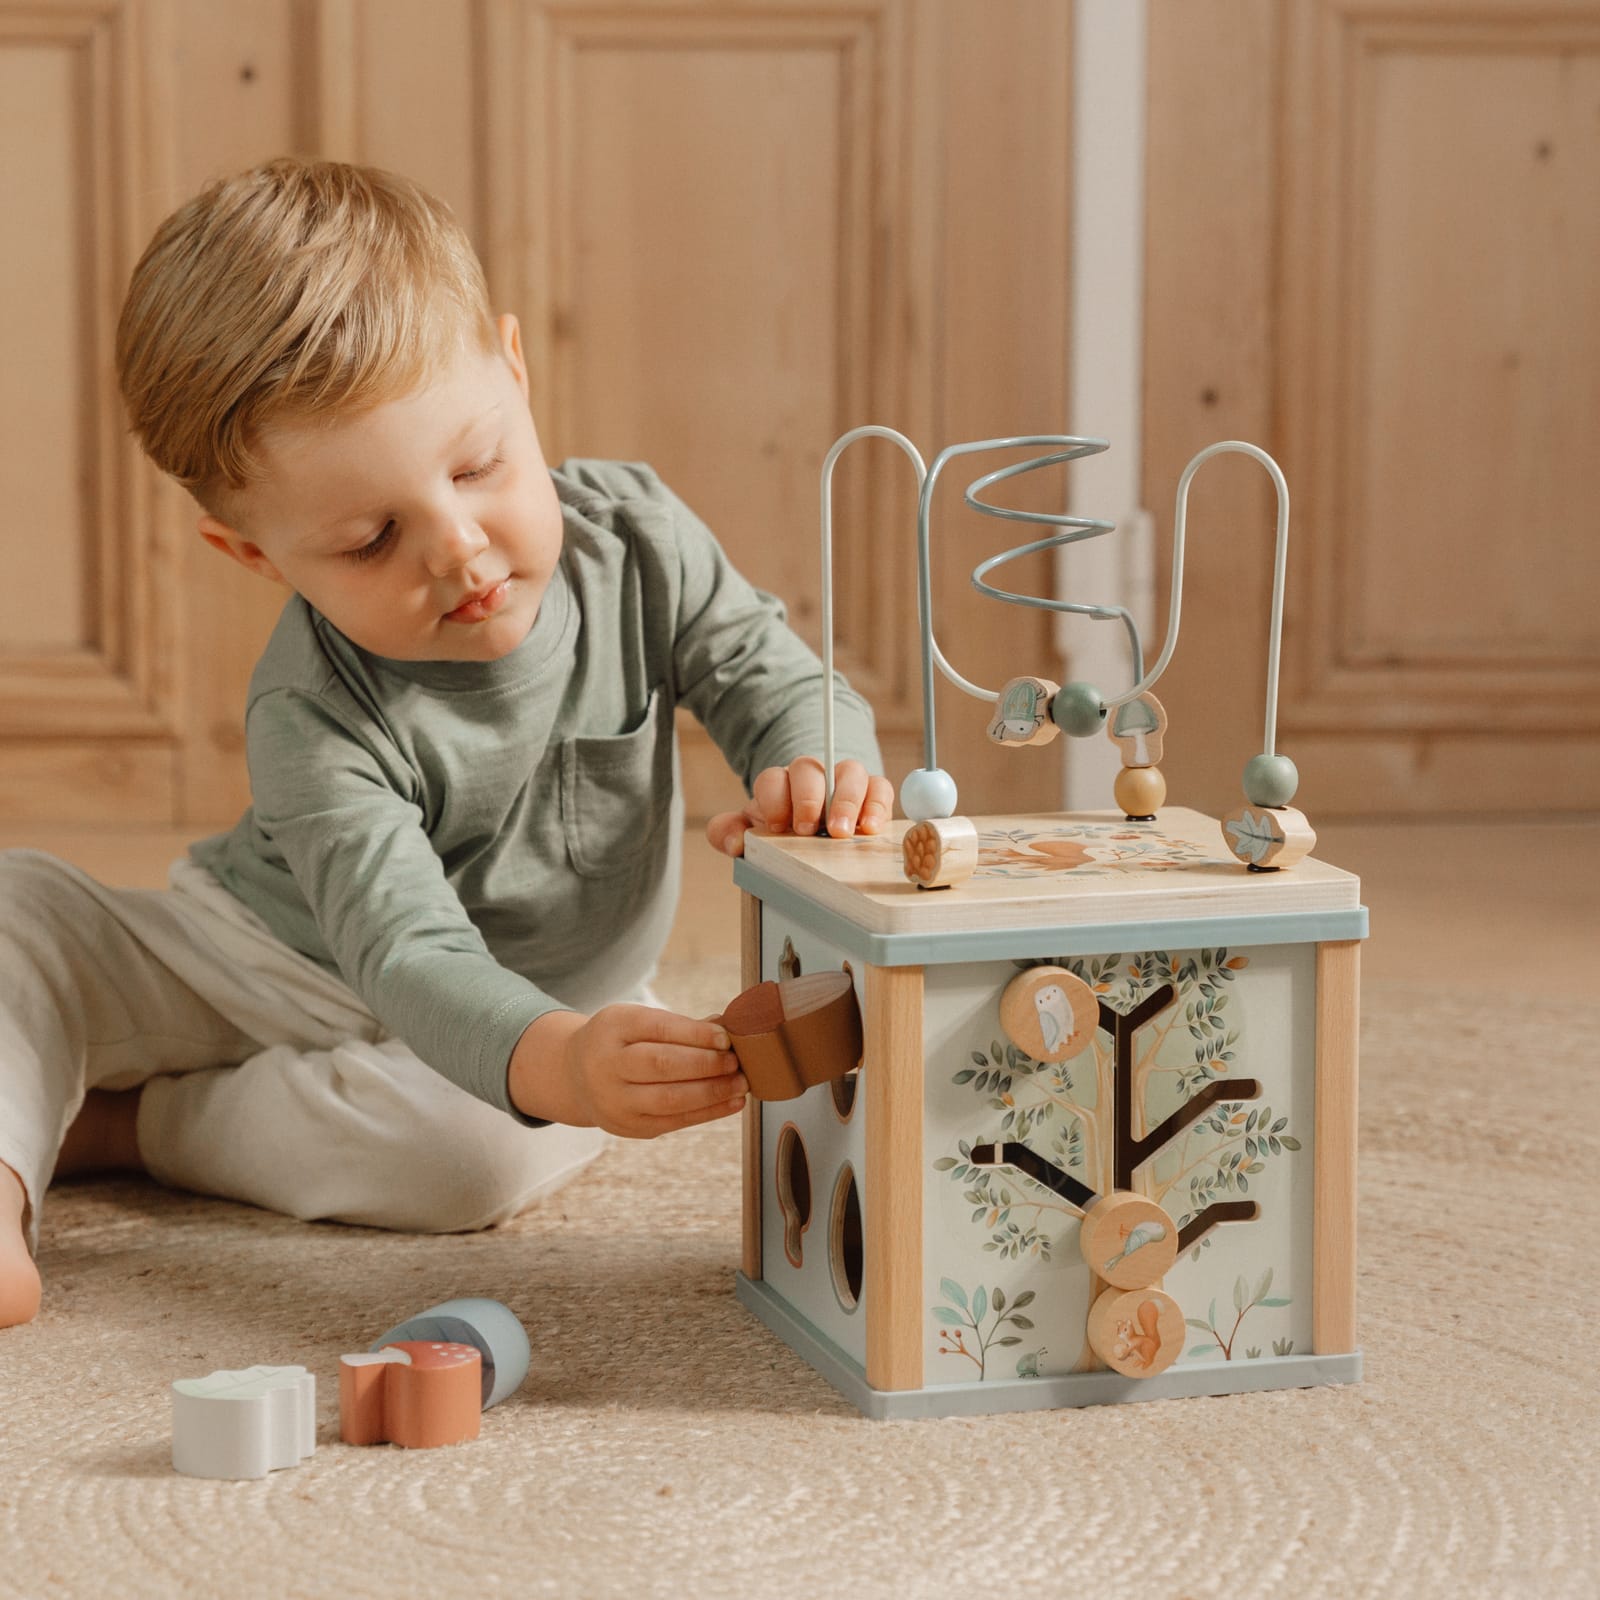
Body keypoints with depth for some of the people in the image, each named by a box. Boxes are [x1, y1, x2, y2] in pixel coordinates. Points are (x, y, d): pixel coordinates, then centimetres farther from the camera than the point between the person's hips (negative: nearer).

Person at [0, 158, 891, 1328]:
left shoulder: (635, 540, -18)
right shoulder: (317, 718, -31)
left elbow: (779, 684, -10)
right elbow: (409, 956, -39)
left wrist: (816, 767, -37)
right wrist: (554, 1064, -61)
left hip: (554, 1005, 2)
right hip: (281, 963, -1)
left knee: (480, 1151, -34)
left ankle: (106, 1121, -16)